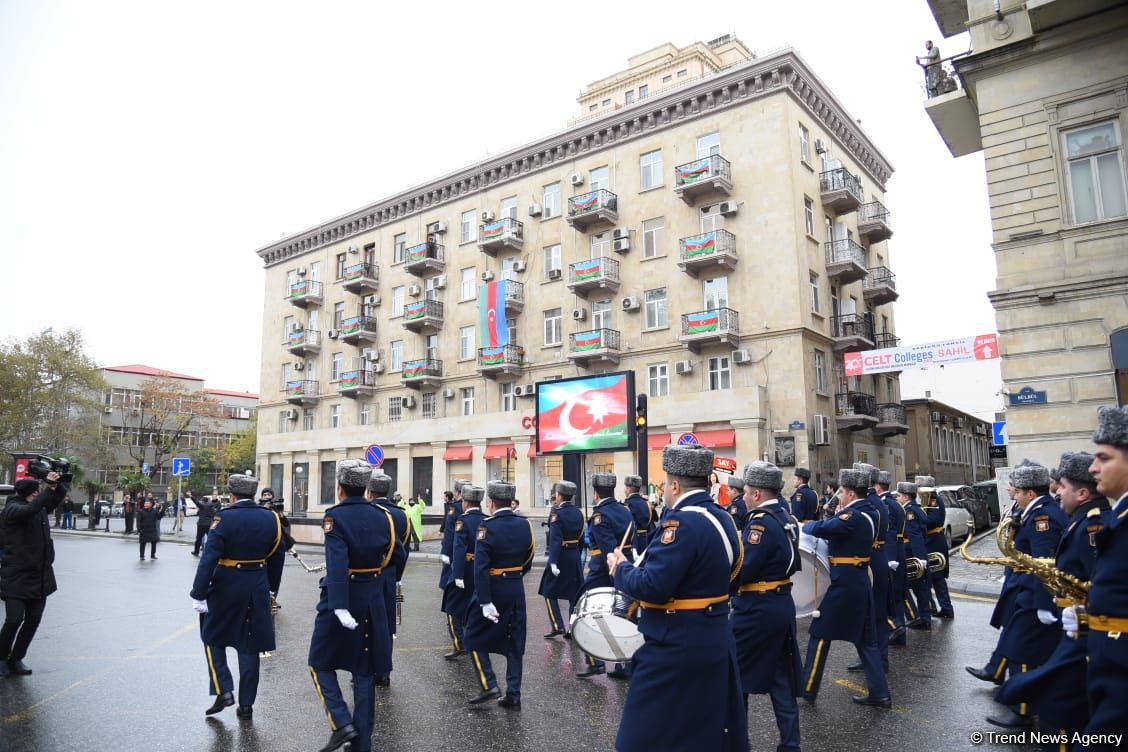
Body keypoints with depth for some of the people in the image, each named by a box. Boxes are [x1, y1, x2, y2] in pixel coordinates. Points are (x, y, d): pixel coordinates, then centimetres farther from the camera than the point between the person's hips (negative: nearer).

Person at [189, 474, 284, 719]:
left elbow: (208, 558, -18)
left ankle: (223, 691, 10)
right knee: (249, 646, 13)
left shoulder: (224, 518, -14)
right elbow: (277, 555, 6)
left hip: (226, 587, -3)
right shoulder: (270, 518, -1)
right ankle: (246, 704, 19)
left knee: (213, 637, 20)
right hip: (257, 589, 4)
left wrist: (199, 594, -14)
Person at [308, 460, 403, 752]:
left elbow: (337, 564, -27)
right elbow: (399, 556, 8)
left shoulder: (335, 516, -15)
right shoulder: (383, 516, 0)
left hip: (341, 600, -4)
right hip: (373, 602, 5)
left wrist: (339, 607, -31)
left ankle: (341, 724, 3)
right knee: (365, 672, 13)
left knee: (322, 665, 16)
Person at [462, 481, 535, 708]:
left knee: (475, 638, 13)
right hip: (517, 591, 6)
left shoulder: (487, 526, -16)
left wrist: (485, 602, -21)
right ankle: (513, 695, 17)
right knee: (514, 643, 13)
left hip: (492, 589, -5)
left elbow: (481, 568, -22)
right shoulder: (524, 524, 1)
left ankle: (489, 685, 5)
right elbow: (528, 560, 9)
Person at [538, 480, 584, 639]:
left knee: (549, 592, 8)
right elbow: (581, 536, 11)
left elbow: (555, 539, -23)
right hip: (575, 557, 6)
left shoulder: (557, 513, -14)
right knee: (574, 593, 10)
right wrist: (576, 556, 18)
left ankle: (557, 626, 1)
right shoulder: (578, 513, 6)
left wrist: (553, 562, -26)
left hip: (560, 557, -6)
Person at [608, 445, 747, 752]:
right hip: (713, 642, 9)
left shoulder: (683, 521, -23)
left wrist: (620, 567, -9)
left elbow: (653, 587, -27)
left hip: (676, 648, -9)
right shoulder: (723, 518, 6)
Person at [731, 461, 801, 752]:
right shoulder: (786, 517, 7)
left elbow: (740, 571, -24)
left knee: (735, 674, 9)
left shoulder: (761, 522, -21)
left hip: (756, 610, -9)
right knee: (780, 676, 15)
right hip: (782, 605, 9)